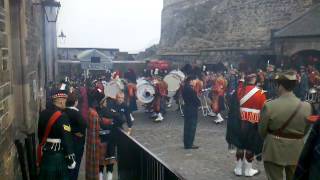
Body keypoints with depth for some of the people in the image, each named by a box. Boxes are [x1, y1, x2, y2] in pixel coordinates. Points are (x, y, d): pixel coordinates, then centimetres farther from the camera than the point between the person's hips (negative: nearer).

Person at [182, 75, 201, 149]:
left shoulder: (185, 88, 8)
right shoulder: (191, 89, -21)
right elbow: (195, 99, -19)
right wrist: (199, 103, 2)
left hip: (187, 108, 10)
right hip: (192, 110, -10)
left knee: (187, 127, 15)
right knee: (192, 127, -1)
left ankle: (186, 143, 23)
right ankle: (189, 144, 5)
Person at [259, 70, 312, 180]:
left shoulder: (269, 106, -19)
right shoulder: (306, 106, -10)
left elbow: (262, 131, -6)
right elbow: (305, 131, 3)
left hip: (274, 151, -3)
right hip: (296, 151, 3)